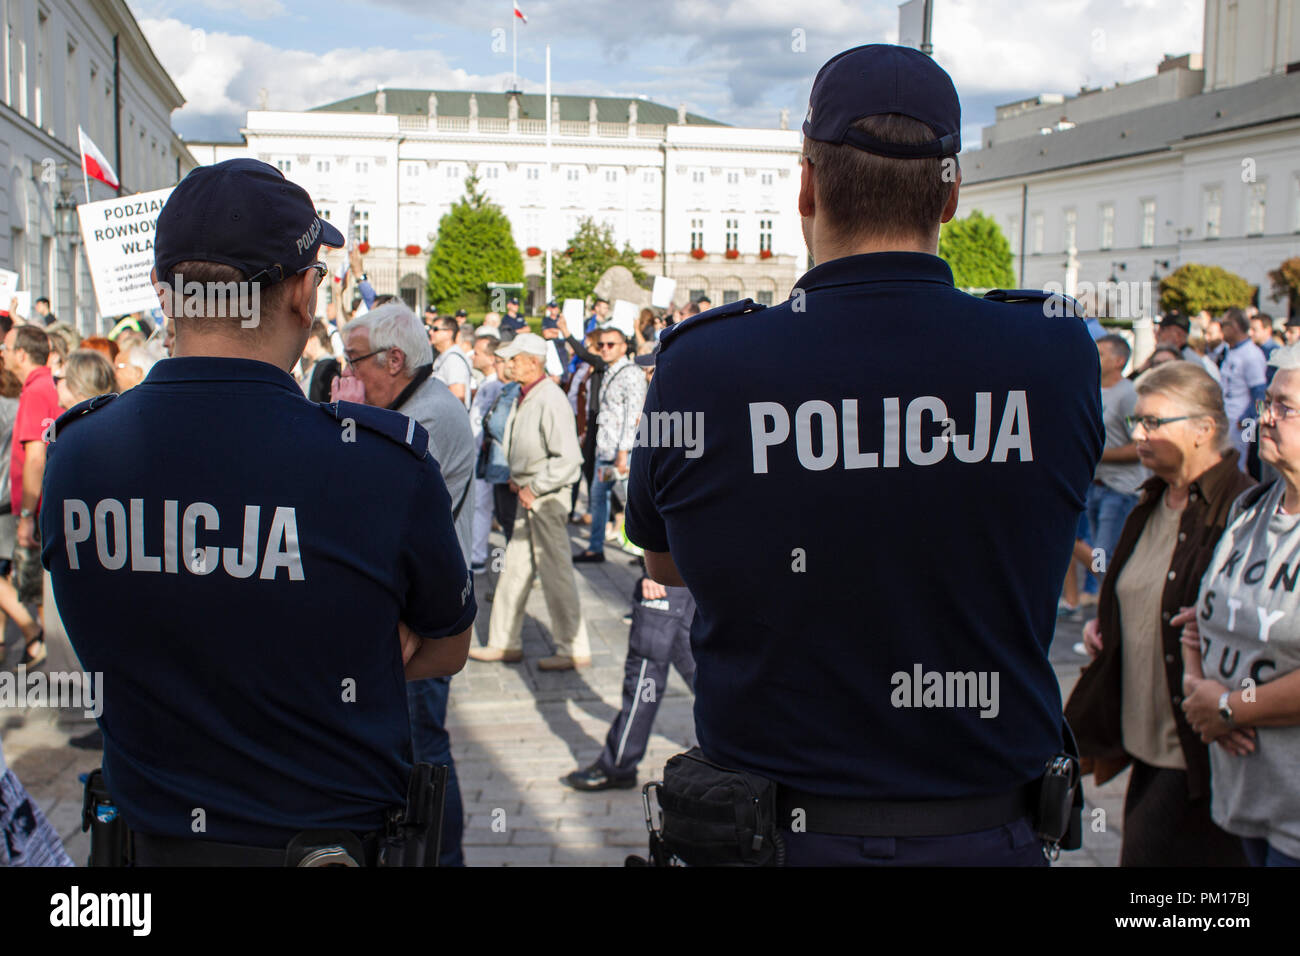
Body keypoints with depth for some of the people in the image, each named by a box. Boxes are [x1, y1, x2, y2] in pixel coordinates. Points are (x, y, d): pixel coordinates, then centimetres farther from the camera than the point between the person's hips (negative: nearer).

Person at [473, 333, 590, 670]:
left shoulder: (550, 399, -17)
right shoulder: (525, 397, 12)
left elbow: (568, 457, -23)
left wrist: (535, 488, -20)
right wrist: (517, 478, 13)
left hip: (548, 497, -10)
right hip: (529, 494, 10)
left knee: (555, 573, -3)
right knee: (515, 568, 13)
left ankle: (573, 650, 6)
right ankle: (505, 643, 23)